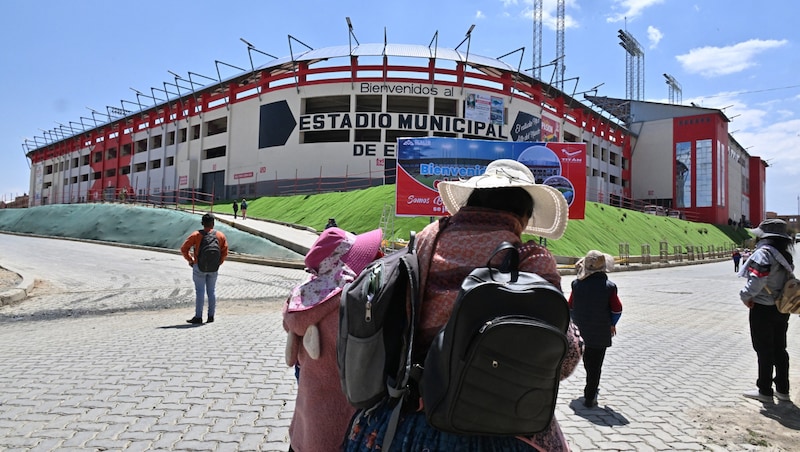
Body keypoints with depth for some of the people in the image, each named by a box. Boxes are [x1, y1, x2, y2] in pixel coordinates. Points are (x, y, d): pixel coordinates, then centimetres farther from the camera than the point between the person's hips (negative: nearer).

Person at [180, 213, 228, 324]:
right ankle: (211, 316, 14)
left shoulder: (196, 235, -7)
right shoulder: (220, 235, 0)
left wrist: (190, 260, 2)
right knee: (212, 291, 10)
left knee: (200, 292, 2)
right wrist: (219, 262, 9)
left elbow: (184, 249, -9)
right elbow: (225, 251, 0)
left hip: (199, 267, -2)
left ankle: (198, 317, 5)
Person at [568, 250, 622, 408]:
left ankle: (590, 391, 37)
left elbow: (570, 307, 1)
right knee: (596, 366, 7)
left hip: (581, 330, 3)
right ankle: (589, 398, 12)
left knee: (588, 361, 25)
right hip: (600, 332, -3)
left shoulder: (577, 284, -7)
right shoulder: (609, 286, -14)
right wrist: (612, 324, 10)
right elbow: (617, 309, -7)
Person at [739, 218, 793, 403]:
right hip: (781, 308, 8)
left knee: (764, 351, 3)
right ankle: (782, 389, 25)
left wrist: (746, 296, -13)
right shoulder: (785, 254, 8)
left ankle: (765, 391, 12)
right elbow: (789, 279, 14)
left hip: (763, 309, -8)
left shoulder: (764, 252, -19)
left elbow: (758, 279, -28)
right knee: (779, 349, 16)